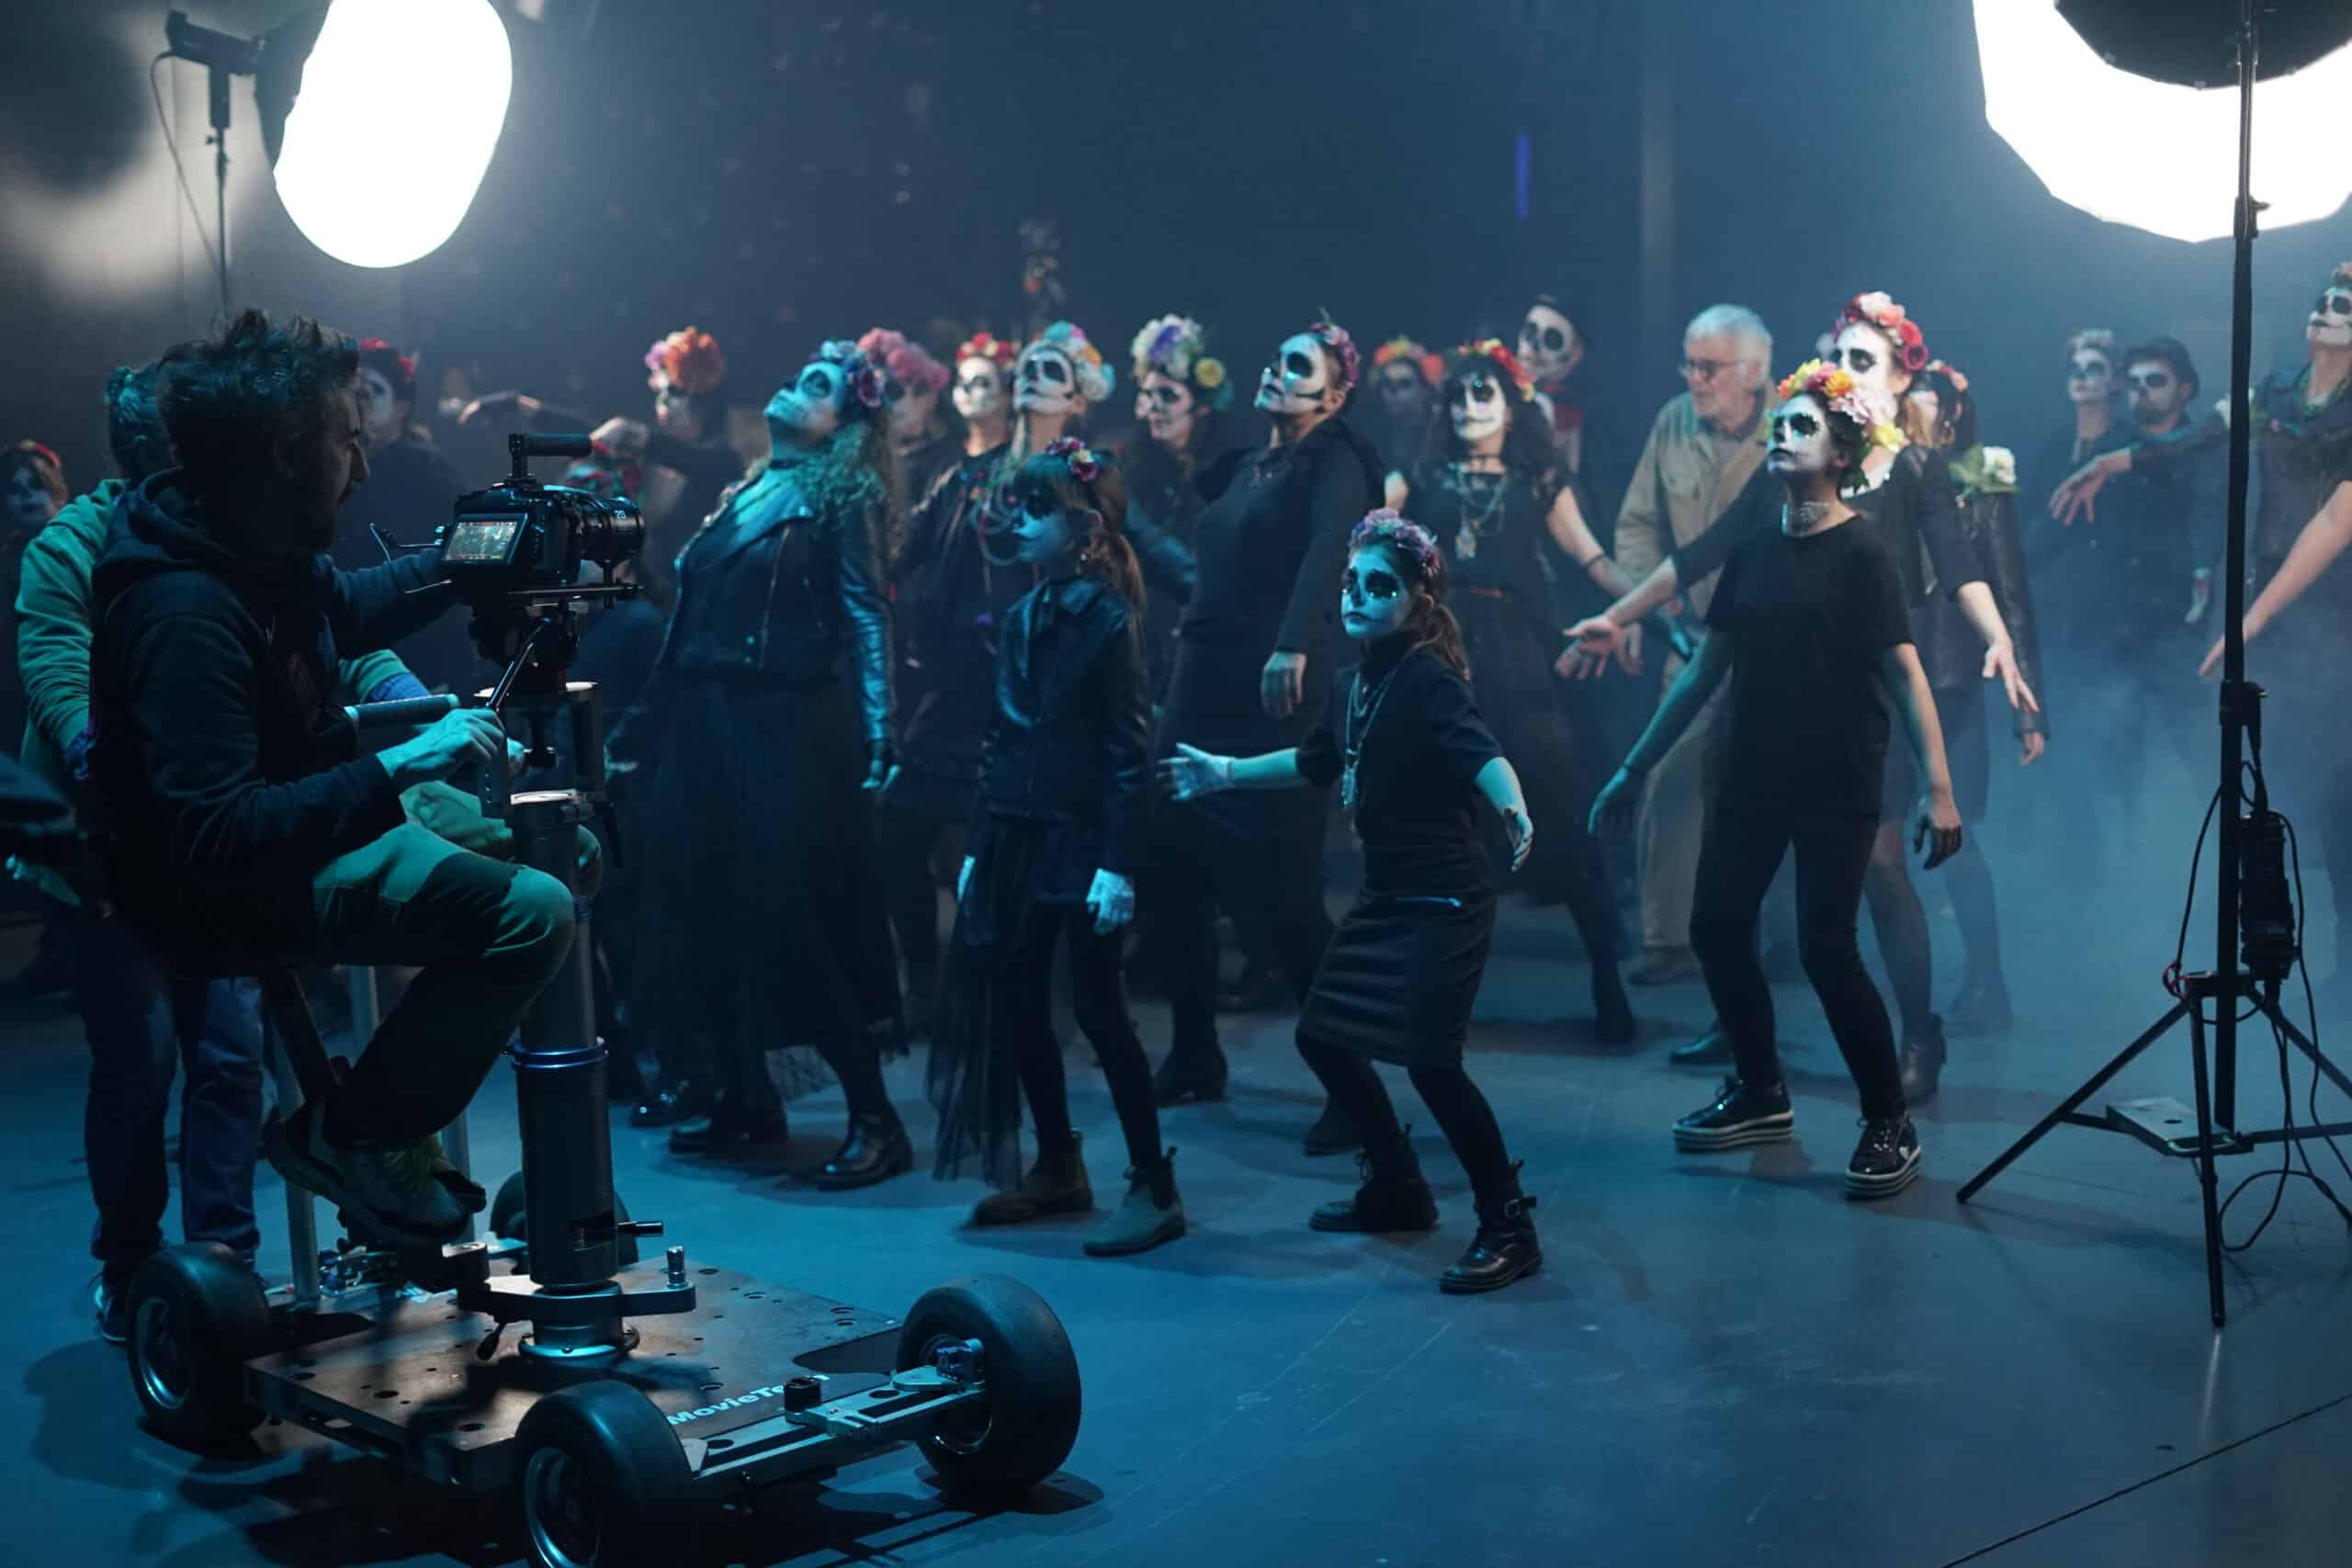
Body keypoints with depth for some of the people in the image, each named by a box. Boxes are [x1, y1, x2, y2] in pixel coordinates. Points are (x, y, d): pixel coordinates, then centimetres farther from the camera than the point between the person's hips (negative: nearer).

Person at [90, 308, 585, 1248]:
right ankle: (351, 1138, -5)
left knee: (571, 855, 18)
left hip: (318, 805, 11)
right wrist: (396, 770, -36)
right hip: (241, 889, -10)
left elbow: (343, 612, 24)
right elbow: (215, 837, -36)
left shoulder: (261, 546, -1)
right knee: (533, 912, -25)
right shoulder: (183, 612, -32)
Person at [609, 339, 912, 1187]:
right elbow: (692, 619, 17)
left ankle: (875, 1122, -3)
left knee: (797, 920, -9)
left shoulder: (843, 501, -4)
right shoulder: (744, 496, 16)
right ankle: (744, 1100, 24)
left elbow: (866, 616, -12)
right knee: (710, 912, 11)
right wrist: (643, 726, 17)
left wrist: (878, 732, -22)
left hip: (788, 733, -8)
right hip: (706, 730, 8)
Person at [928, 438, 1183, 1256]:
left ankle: (1154, 1186, 5)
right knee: (1015, 1003, 10)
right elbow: (1000, 738, 14)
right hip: (1017, 837, 8)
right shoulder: (1021, 618, 10)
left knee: (1099, 1007, -4)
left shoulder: (1108, 620, -11)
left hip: (1081, 838, -7)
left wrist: (1118, 865, -20)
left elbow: (1130, 751, -14)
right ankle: (1058, 1168, 24)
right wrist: (979, 845, 13)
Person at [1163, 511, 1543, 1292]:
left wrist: (1512, 809, -53)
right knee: (1322, 1036, 13)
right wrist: (1224, 773, 33)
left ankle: (1509, 1228, -2)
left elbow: (1482, 753, -32)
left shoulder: (1428, 680, -15)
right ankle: (1398, 1189, 31)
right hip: (1385, 894, 9)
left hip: (1444, 900, -9)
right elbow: (1316, 763, 26)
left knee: (1428, 1058, -15)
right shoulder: (1354, 686, 8)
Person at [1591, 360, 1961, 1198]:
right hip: (1752, 777, 7)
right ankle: (1760, 1094, 27)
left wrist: (1937, 788, -26)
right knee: (1716, 928, 7)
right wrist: (1634, 769, 12)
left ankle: (1891, 1125, 5)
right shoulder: (1753, 548, 8)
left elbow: (1903, 672, -16)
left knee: (1826, 948, -10)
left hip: (1837, 786, -6)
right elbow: (1706, 668, 12)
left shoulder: (1862, 550, -10)